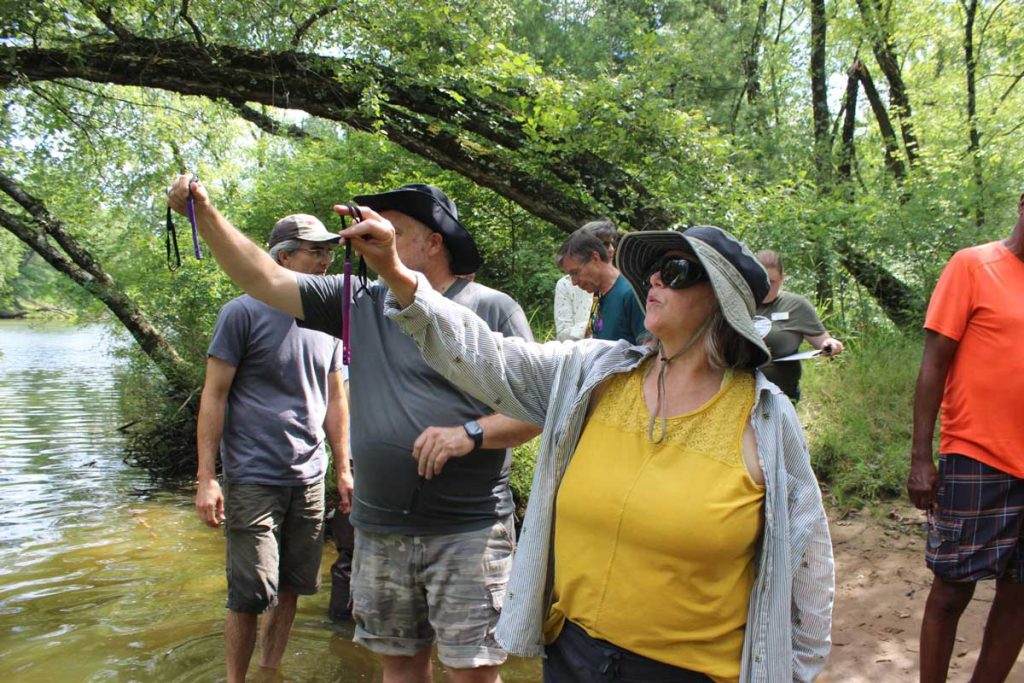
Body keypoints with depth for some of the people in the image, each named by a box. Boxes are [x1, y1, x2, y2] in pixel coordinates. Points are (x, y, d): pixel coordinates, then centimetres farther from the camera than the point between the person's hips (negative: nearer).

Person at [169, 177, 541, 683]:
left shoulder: (494, 310, -5)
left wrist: (470, 433, -20)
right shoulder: (361, 303, 7)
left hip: (467, 532, -4)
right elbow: (265, 280, 6)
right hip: (379, 532, 4)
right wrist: (206, 216, -1)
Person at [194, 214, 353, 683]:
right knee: (252, 594, -2)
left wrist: (343, 469, 14)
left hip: (309, 480, 5)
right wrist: (206, 479, -10)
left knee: (291, 586, 12)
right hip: (254, 480, -5)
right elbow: (213, 397, -6)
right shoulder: (244, 314, -6)